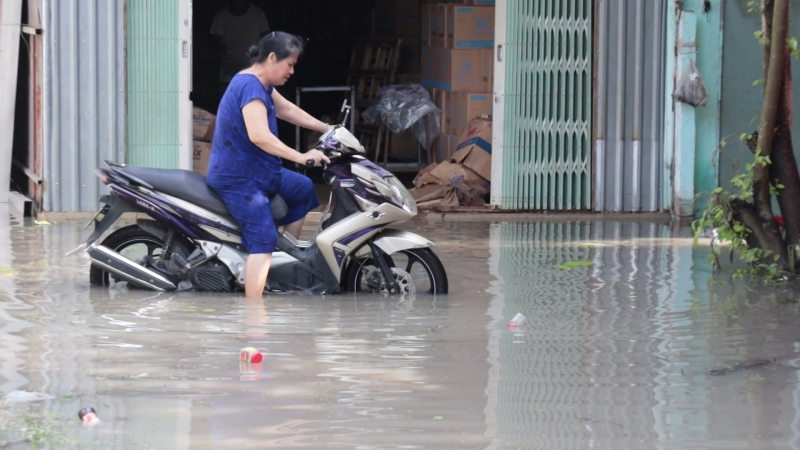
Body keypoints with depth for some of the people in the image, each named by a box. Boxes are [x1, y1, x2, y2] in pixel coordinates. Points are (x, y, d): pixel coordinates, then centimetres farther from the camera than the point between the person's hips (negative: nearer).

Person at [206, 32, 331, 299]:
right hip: (238, 179, -11)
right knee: (263, 241, -24)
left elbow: (288, 110, 24)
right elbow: (259, 136, -35)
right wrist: (301, 157, -34)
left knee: (304, 190, 28)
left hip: (258, 170, 11)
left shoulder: (262, 84, 9)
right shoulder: (250, 86, -23)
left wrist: (327, 129, 25)